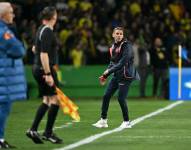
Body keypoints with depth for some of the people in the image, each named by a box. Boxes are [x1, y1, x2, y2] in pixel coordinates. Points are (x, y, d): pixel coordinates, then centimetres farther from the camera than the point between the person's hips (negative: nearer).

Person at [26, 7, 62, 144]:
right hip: (45, 69, -10)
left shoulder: (41, 30, 13)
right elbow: (44, 54, -22)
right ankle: (48, 133, -2)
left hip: (38, 68, 10)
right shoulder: (47, 32, -16)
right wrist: (48, 74, -24)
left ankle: (33, 130, 9)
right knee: (55, 99, -5)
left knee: (47, 100, 14)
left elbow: (35, 49, 27)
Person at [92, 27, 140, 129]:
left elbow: (123, 63, -21)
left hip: (126, 75, -8)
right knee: (106, 96, 4)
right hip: (117, 75, 8)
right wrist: (105, 75, 10)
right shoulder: (114, 46, 10)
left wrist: (109, 71, -20)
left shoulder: (126, 46, -14)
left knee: (121, 98, -9)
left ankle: (127, 122, 6)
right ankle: (103, 121, 13)